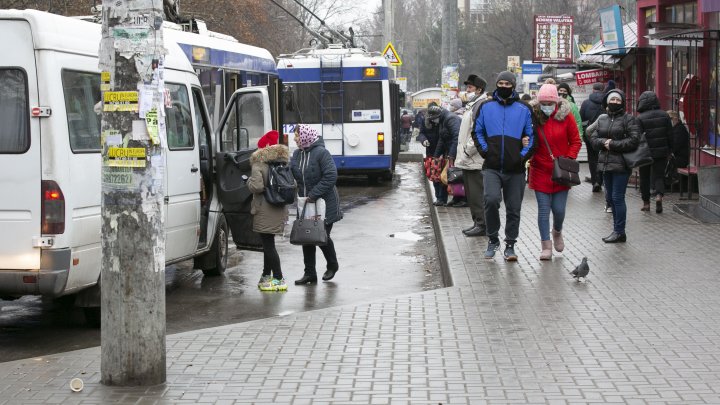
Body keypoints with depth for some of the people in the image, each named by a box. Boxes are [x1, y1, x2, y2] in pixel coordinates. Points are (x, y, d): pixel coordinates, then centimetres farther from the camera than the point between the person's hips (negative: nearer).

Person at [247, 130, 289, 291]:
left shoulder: (259, 166, -13)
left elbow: (257, 186, -22)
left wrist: (249, 181, -2)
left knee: (268, 244, -5)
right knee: (268, 243, 19)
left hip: (264, 210, -8)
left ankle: (279, 279, -8)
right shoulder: (283, 164, 10)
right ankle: (266, 275, 28)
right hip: (280, 210, 8)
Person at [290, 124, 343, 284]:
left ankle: (332, 265, 26)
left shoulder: (321, 153, -15)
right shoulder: (297, 154, 6)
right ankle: (309, 273, 12)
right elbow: (291, 174, 6)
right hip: (305, 205, 6)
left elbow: (331, 176, -21)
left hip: (324, 204, -6)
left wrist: (314, 194, -22)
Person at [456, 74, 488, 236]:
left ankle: (482, 225, -3)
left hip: (475, 161, -11)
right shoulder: (471, 106, 20)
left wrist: (467, 151, -19)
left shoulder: (481, 106, -14)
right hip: (468, 160, 11)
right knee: (471, 194, 14)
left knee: (477, 193, -7)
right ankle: (477, 223, 21)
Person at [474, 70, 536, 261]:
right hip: (492, 168, -1)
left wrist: (523, 155, -4)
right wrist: (484, 150, 1)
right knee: (491, 199, -21)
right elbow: (478, 132, 15)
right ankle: (492, 239, -2)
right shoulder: (486, 107, 7)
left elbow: (531, 136, 8)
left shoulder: (524, 109, 6)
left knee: (514, 209, 5)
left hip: (515, 169, 1)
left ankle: (510, 245, 19)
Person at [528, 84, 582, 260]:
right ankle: (546, 246, 10)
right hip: (540, 171, 0)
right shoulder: (533, 116, -5)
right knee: (543, 209, 0)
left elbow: (576, 142, 2)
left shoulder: (565, 116, -4)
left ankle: (557, 232, 35)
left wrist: (568, 160, -10)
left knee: (559, 209, 3)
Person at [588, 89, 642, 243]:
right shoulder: (601, 119, 14)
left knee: (617, 198, -8)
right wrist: (604, 142, -13)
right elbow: (593, 138, 8)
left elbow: (633, 141, -11)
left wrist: (613, 144, -13)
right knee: (611, 198, 11)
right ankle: (617, 230, 19)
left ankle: (619, 232, -1)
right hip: (605, 163, 7)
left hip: (621, 164, -6)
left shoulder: (628, 119, -3)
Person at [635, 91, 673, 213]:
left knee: (644, 177, 11)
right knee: (659, 175, 7)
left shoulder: (640, 118, -11)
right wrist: (669, 150, 13)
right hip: (662, 152, 2)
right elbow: (670, 135, 5)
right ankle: (659, 195, -19)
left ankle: (646, 202, 15)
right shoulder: (664, 115, 1)